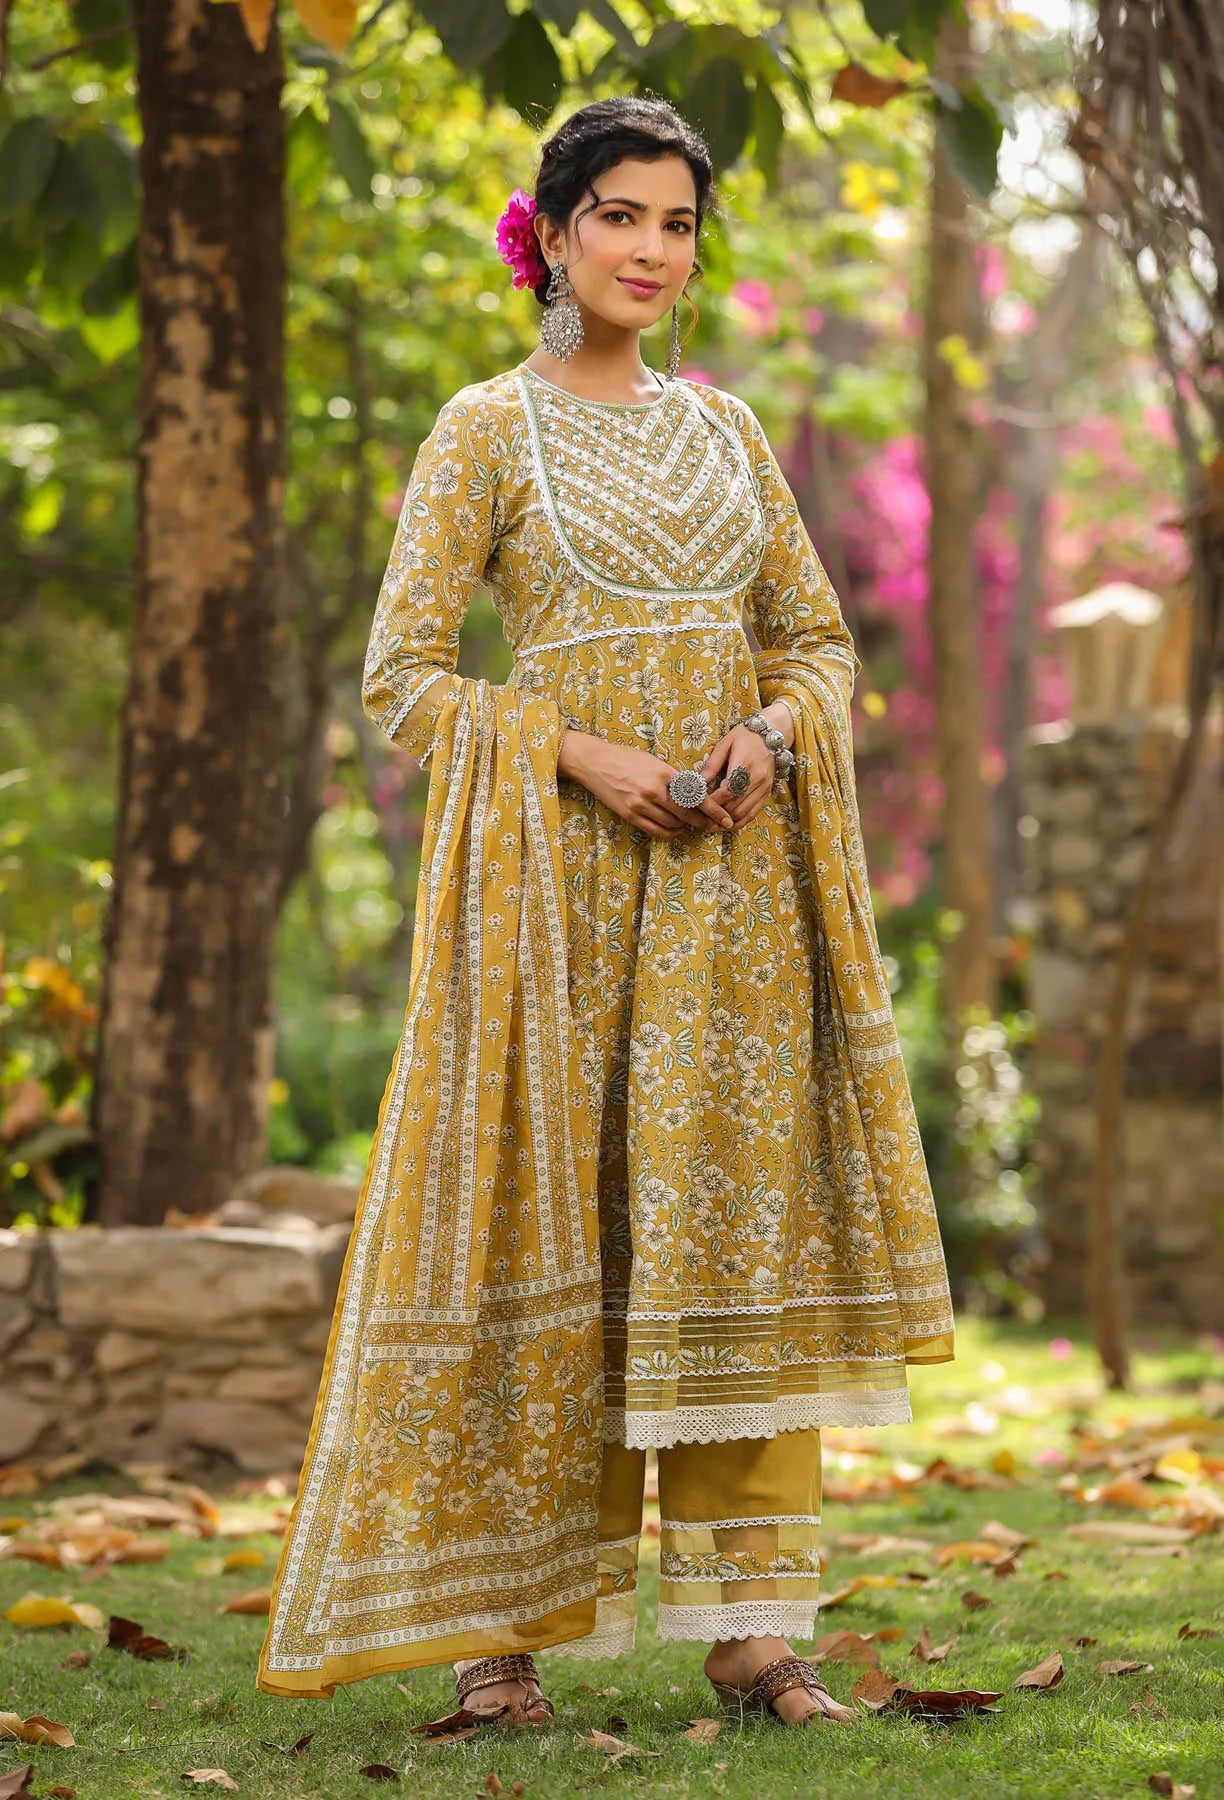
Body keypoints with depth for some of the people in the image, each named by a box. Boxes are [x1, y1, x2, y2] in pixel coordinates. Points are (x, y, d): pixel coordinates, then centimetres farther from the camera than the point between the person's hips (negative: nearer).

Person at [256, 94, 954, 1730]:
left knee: (741, 1212, 0)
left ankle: (749, 1622, 4)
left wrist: (770, 733, -5)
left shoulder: (724, 426, 15)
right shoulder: (487, 428, 1)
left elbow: (823, 636, 17)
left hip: (728, 863, 4)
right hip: (560, 860, -4)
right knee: (539, 1215, -3)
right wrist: (588, 758, -16)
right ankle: (493, 1611, 6)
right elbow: (403, 673, -4)